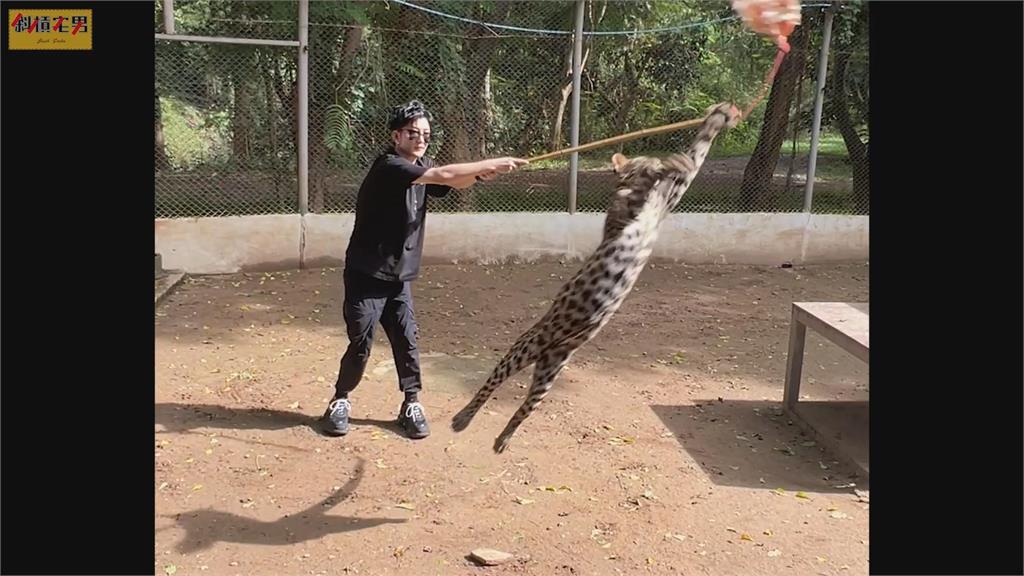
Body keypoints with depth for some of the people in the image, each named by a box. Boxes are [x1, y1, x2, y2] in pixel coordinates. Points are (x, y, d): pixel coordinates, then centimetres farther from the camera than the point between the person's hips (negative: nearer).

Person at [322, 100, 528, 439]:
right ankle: (340, 400, 22)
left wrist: (479, 173, -18)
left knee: (407, 342, 6)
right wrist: (492, 164, -31)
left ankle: (411, 404, 19)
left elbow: (454, 183, 5)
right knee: (361, 344, 1)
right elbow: (443, 175, -31)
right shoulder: (389, 167, -21)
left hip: (399, 276, 7)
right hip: (367, 275, -7)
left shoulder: (421, 165, 5)